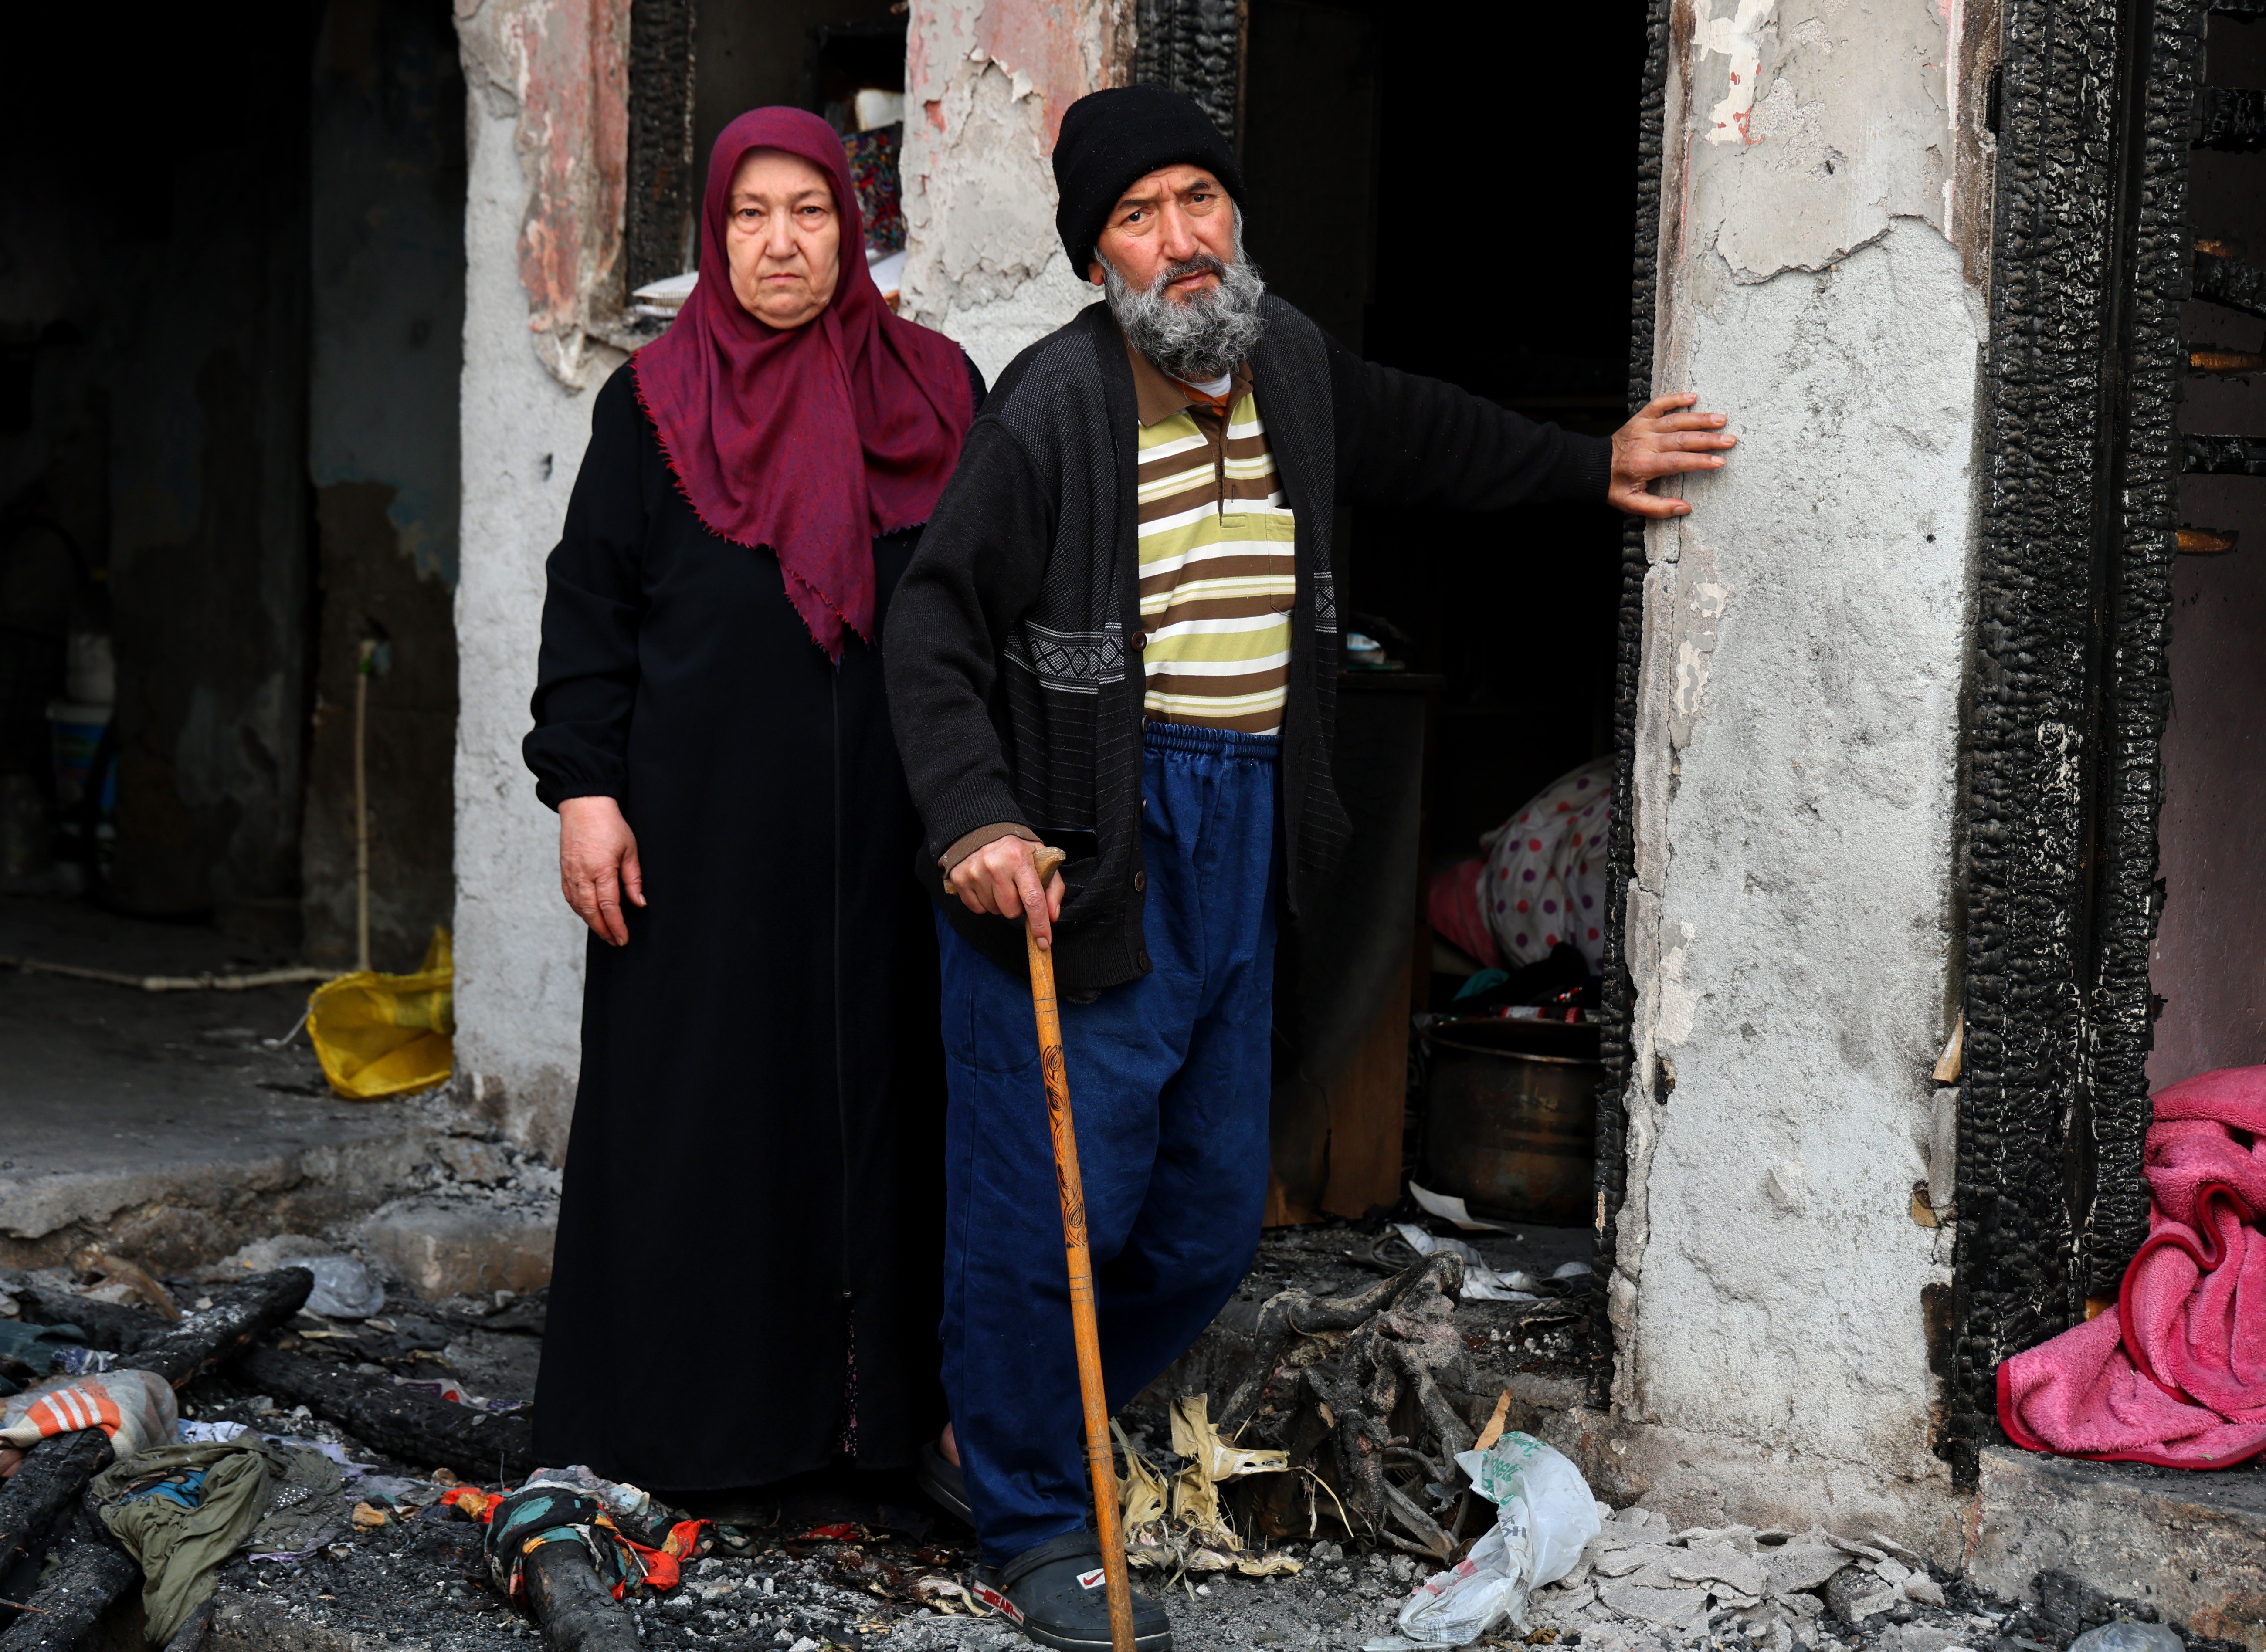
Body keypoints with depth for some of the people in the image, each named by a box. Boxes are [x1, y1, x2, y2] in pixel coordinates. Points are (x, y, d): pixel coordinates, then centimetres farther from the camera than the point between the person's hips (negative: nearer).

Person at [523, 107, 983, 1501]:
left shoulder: (936, 391, 7)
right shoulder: (654, 405, 4)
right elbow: (591, 600, 2)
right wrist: (583, 786, -7)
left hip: (890, 833, 1)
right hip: (706, 824, -1)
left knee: (883, 1081, 5)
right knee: (700, 1102, 3)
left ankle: (878, 1386, 18)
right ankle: (694, 1404, 14)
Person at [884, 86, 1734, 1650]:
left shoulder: (1291, 362, 9)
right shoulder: (1053, 405, -12)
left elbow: (1419, 431, 31)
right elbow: (936, 629, -10)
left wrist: (1592, 462, 37)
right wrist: (972, 820, -21)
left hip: (1241, 841, 7)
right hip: (1084, 843, -7)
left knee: (1212, 1216, 13)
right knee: (1050, 1201, -1)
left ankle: (1002, 1430, 34)